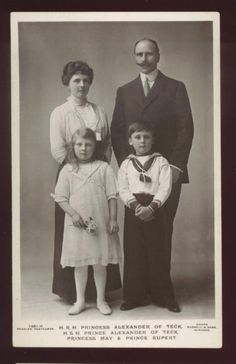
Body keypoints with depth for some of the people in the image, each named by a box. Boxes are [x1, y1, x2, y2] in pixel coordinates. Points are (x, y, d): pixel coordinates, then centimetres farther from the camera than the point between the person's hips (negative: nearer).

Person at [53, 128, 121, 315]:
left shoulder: (104, 168, 1)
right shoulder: (67, 170, 4)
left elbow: (112, 196, 0)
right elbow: (61, 198, 2)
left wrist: (113, 219, -5)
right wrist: (73, 214, -12)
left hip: (100, 223, -1)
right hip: (77, 224, 1)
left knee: (100, 262, 8)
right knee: (79, 263, 10)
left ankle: (101, 300, 24)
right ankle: (80, 301, 24)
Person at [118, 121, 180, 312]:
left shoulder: (161, 162, 5)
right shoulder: (126, 164, 10)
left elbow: (165, 188, -6)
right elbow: (123, 190, 0)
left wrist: (151, 208, -19)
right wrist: (136, 206, -16)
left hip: (155, 210, -2)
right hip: (133, 210, 2)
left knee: (157, 252, 1)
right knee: (134, 253, 4)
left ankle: (164, 296, 13)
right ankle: (135, 296, 15)